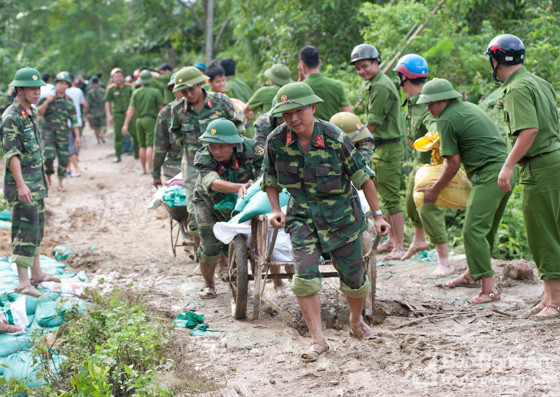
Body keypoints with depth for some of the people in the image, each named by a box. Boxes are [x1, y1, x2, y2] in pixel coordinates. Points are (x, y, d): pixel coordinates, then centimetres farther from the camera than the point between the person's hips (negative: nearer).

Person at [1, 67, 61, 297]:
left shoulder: (31, 112, 11)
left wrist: (42, 174, 24)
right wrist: (21, 185, -29)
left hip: (36, 183, 9)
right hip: (21, 185, -9)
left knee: (37, 227, 16)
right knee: (26, 230, -9)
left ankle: (36, 273, 27)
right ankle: (23, 282, -6)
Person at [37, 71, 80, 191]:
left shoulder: (69, 102, 6)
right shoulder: (47, 97, 2)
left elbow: (74, 121, 6)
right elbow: (39, 112, -2)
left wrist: (77, 136, 2)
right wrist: (47, 102, -17)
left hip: (63, 134, 2)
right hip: (48, 132, -2)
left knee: (63, 159, 1)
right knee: (49, 156, -18)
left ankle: (60, 182, 17)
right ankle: (48, 175, 10)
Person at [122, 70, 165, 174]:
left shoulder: (136, 92, 5)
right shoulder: (156, 92, -5)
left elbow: (131, 109, 0)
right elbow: (161, 107, -3)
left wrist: (126, 124, 0)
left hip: (139, 120, 4)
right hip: (151, 120, -4)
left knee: (142, 146, 10)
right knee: (150, 145, -7)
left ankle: (144, 169, 12)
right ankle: (150, 168, -14)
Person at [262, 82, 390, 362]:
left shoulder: (335, 139, -20)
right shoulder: (276, 141, -12)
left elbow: (362, 176, -10)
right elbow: (270, 179, 6)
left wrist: (377, 215, -8)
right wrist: (276, 210, -7)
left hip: (341, 213, -1)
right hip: (302, 214, 1)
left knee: (353, 276, 9)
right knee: (305, 277, -14)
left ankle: (356, 321, 38)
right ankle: (317, 340, -7)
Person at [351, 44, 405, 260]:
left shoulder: (382, 86, -16)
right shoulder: (376, 84, 16)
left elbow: (372, 124, -17)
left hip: (388, 148, -10)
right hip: (381, 147, 10)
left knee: (391, 198, -8)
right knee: (387, 197, 16)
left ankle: (398, 247, -5)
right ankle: (391, 240, 25)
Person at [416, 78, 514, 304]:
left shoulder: (447, 120, -7)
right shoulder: (469, 108, 21)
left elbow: (453, 163, -6)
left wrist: (434, 191, 5)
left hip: (489, 175, -10)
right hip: (506, 168, 10)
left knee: (474, 230, -11)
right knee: (486, 228, 20)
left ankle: (489, 288, -16)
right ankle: (472, 273, 33)